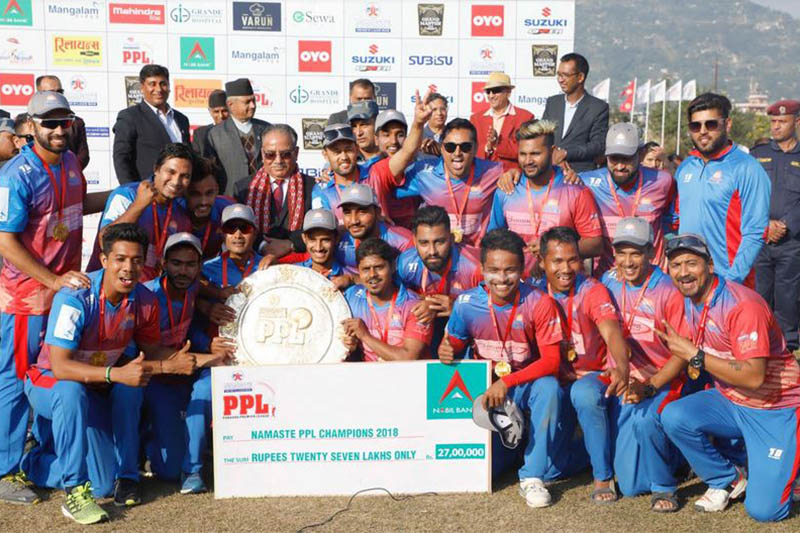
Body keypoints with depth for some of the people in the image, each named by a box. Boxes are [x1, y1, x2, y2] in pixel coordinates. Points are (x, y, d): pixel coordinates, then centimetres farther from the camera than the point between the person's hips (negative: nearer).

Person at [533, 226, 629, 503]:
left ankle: (603, 477, -19)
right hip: (552, 379, 4)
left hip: (592, 375, -4)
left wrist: (622, 367, -48)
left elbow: (612, 332, -28)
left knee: (585, 393, -34)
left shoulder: (593, 291, -10)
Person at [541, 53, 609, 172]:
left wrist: (565, 153, -12)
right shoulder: (552, 102, 13)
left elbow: (599, 145, -4)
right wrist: (549, 154, -6)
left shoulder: (599, 108, 0)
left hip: (581, 173, -3)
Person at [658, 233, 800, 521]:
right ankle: (727, 479, 4)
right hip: (729, 401, 7)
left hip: (774, 410, -7)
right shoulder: (690, 302, 0)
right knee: (674, 416, -21)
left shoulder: (743, 305, -24)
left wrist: (694, 355, -26)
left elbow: (753, 377, -29)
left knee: (763, 509, -13)